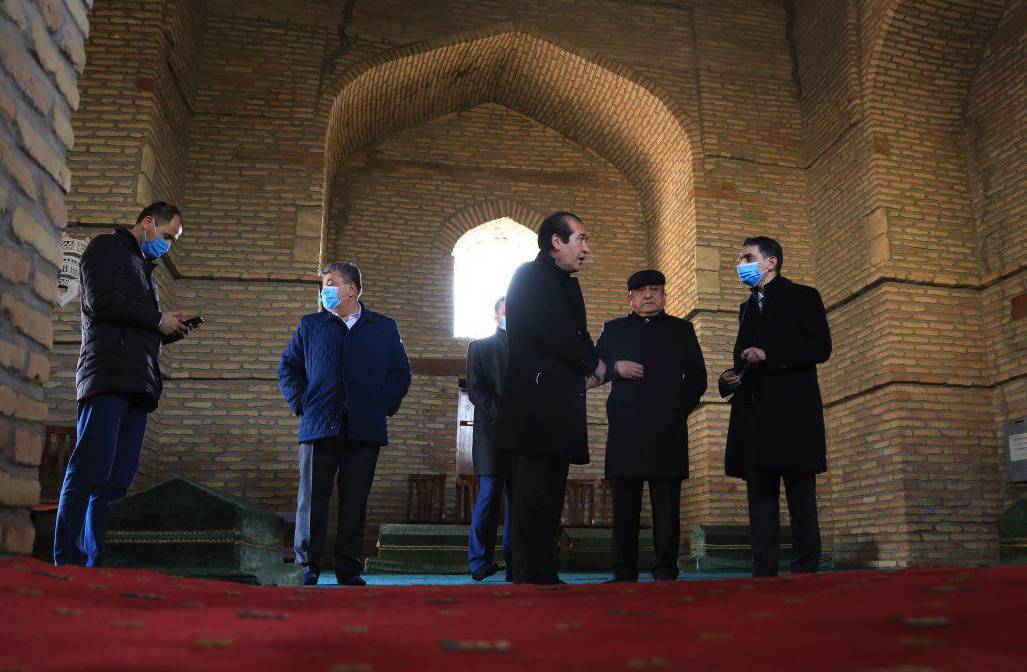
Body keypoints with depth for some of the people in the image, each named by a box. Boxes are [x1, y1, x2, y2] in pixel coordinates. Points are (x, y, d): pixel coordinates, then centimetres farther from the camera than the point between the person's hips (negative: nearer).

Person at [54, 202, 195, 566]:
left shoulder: (144, 268, 31)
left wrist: (171, 331, 12)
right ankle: (68, 563, -12)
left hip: (137, 385, 8)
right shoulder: (107, 247, 5)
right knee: (92, 471, -13)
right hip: (109, 376, -8)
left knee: (118, 478, 0)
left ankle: (92, 563, 0)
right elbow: (102, 302, -11)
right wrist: (158, 320, -3)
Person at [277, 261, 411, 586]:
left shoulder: (385, 328, 12)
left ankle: (349, 570, 10)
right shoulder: (310, 325, 14)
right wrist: (301, 403, 3)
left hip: (365, 430, 0)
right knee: (312, 501, 0)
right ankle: (307, 568, 9)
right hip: (319, 426, 1)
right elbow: (288, 367, 16)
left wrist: (385, 404, 0)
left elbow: (401, 372, 13)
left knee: (355, 503, 3)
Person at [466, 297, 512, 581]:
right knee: (490, 491, -10)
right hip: (491, 431, -2)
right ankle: (480, 561, -4)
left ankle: (514, 563, 0)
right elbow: (476, 389, 1)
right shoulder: (479, 347, 13)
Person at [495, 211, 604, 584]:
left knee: (548, 497, 9)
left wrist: (588, 369, -1)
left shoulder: (567, 284, 24)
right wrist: (593, 365, -4)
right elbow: (549, 331, -16)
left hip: (559, 407, 9)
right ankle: (531, 580, -6)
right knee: (534, 495, -9)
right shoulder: (530, 275, -4)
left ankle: (545, 579, 13)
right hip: (537, 404, -9)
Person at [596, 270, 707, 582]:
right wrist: (615, 367, -6)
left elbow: (697, 377, 14)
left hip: (668, 431, 0)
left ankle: (666, 572, 4)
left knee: (667, 506, -2)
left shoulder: (682, 329, 17)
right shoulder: (614, 329, 19)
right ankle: (623, 573, 7)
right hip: (625, 431, 1)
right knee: (624, 505, 1)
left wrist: (679, 410, 2)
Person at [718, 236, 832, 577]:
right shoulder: (748, 307, 23)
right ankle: (764, 571, 6)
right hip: (754, 414, 6)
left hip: (792, 411, -6)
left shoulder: (803, 297, 4)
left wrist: (768, 355, -14)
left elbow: (821, 348, -7)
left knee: (800, 495, -3)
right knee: (760, 495, 4)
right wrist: (731, 377, 6)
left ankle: (805, 571, 3)